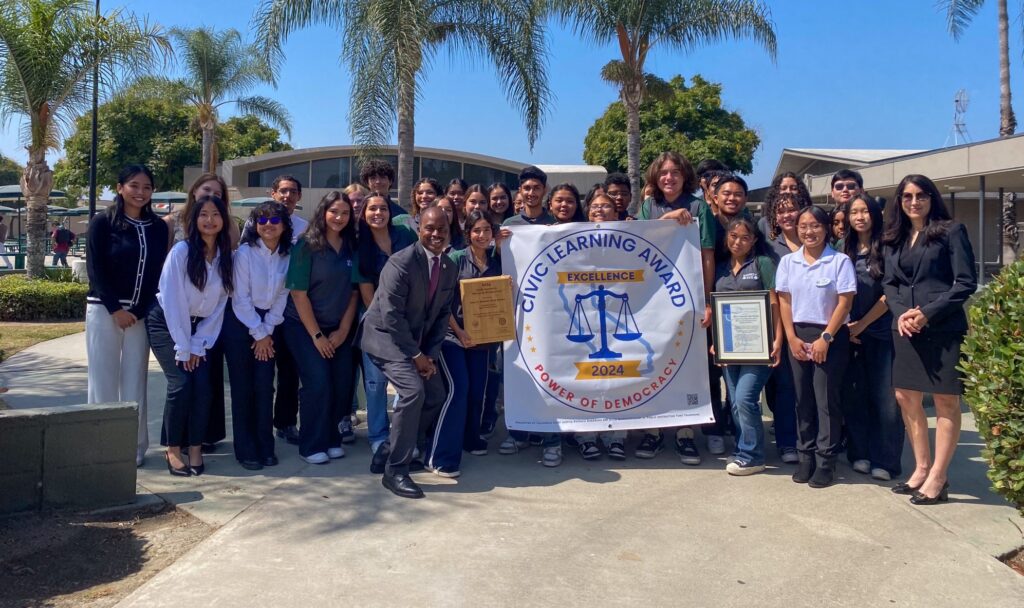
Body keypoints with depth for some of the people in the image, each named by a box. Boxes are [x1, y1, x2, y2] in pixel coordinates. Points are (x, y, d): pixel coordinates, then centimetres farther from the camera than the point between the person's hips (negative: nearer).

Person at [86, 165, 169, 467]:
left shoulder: (158, 227, 8)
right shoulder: (103, 222, -1)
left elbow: (158, 271, 7)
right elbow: (95, 269, -5)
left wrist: (140, 311, -3)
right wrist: (116, 309, -11)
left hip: (142, 314, 2)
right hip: (104, 311, -2)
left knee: (134, 382, 4)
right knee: (103, 380, 2)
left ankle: (134, 447, 12)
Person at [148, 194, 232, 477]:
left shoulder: (226, 256, -4)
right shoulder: (181, 251, -17)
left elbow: (220, 304, -2)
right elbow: (173, 301, -18)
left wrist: (198, 345, -6)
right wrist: (183, 348, -17)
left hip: (200, 326, 4)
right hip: (167, 323, -4)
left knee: (203, 387, -10)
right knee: (182, 384, -16)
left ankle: (195, 448, 4)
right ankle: (172, 449, 0)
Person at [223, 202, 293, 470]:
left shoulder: (287, 255, -1)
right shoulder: (245, 253, -13)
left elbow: (282, 295, 1)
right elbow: (241, 298, -13)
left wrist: (267, 331, -5)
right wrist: (258, 334, -11)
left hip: (267, 324, 4)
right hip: (239, 322, -3)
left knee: (265, 386, 2)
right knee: (242, 387, 0)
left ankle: (265, 446, 12)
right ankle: (246, 449, 9)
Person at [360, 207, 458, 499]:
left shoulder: (450, 269, 3)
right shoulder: (401, 263, -20)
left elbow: (443, 313, 7)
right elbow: (391, 315, -22)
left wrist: (431, 354, -4)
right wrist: (416, 355, -18)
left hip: (419, 342, 8)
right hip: (387, 337, -8)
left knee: (435, 395, 7)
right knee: (413, 391, -23)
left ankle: (390, 451, 23)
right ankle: (395, 470, -11)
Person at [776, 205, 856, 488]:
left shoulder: (840, 261, -4)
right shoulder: (788, 262, 7)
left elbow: (844, 303, -7)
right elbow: (784, 301, 6)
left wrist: (825, 338, -12)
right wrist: (792, 338, -3)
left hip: (831, 337, -3)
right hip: (798, 336, 4)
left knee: (826, 399, -2)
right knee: (803, 398, 7)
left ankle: (826, 461, 6)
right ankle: (805, 456, 17)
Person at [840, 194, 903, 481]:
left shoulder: (886, 249, -2)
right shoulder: (844, 252, 10)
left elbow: (890, 294, -6)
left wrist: (862, 324, -9)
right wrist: (845, 327, -2)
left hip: (882, 332, -4)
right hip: (850, 335, 4)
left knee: (885, 398, -3)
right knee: (854, 394, 6)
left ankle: (884, 460, 6)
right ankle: (860, 454, 17)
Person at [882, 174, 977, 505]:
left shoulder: (951, 231, -1)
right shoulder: (894, 239, 14)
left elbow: (966, 282, -7)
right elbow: (889, 283, 12)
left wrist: (928, 313, -15)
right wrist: (901, 313, -7)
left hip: (943, 328, -5)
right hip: (905, 329, 6)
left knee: (945, 401, 0)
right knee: (906, 398, 9)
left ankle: (937, 478, 8)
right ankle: (921, 468, 23)